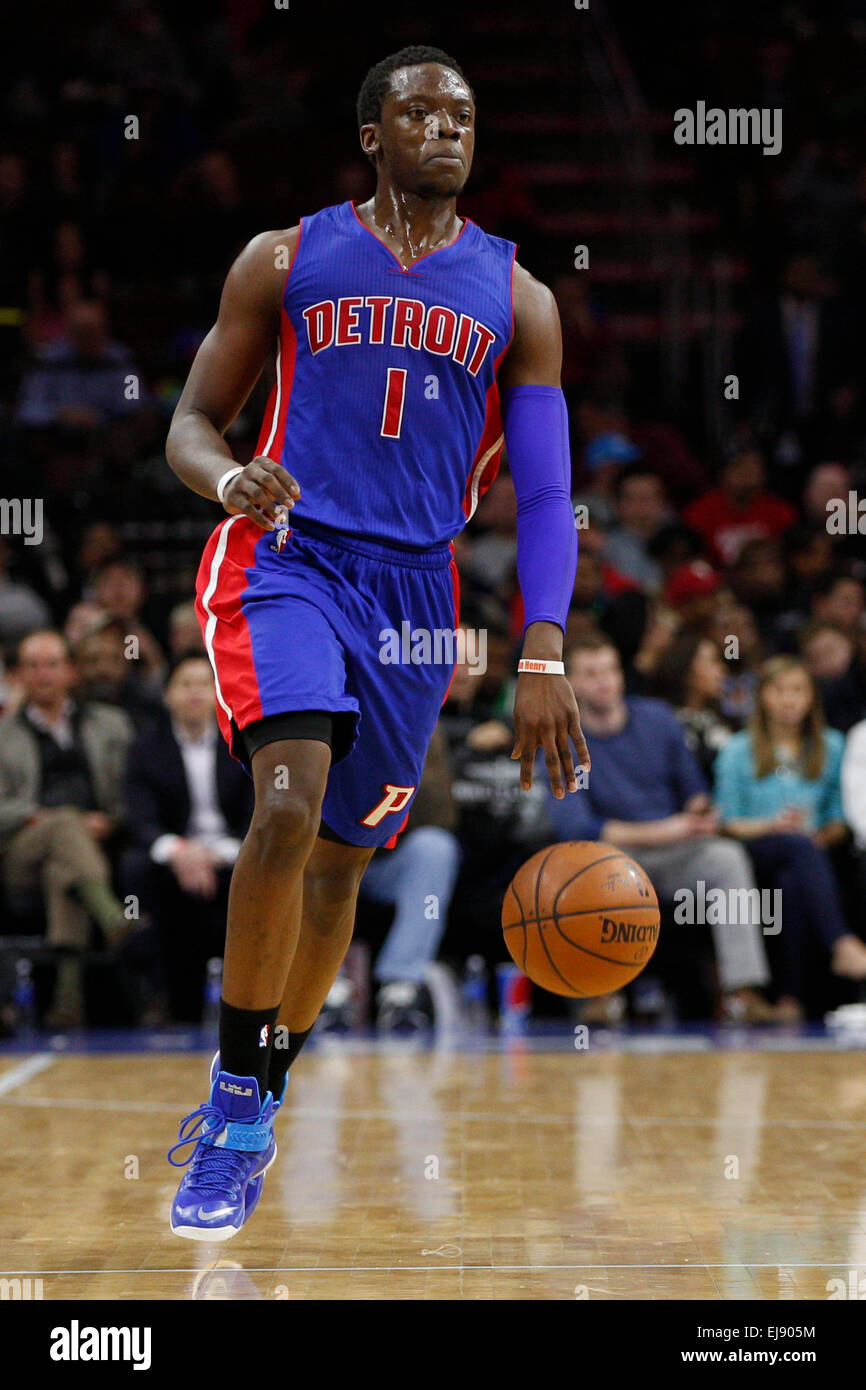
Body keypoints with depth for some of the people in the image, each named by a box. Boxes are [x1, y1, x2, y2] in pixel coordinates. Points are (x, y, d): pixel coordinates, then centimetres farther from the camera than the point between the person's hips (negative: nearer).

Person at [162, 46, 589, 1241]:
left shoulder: (516, 297, 8)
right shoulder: (287, 259, 5)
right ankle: (236, 1096, -14)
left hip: (415, 593, 3)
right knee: (290, 800, -26)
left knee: (340, 861, 8)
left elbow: (544, 495, 4)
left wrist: (543, 658, -7)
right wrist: (229, 478, -17)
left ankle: (252, 1108, 27)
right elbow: (192, 421, 8)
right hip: (286, 558, -3)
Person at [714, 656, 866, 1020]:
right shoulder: (737, 751, 13)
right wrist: (772, 825, -13)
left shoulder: (831, 747, 21)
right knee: (801, 846, -39)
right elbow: (727, 823, 4)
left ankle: (791, 998, -46)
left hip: (814, 851, 3)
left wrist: (827, 834, -6)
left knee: (793, 882, -37)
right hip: (753, 853, -2)